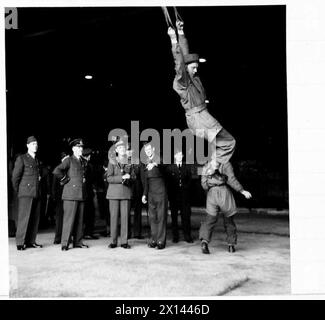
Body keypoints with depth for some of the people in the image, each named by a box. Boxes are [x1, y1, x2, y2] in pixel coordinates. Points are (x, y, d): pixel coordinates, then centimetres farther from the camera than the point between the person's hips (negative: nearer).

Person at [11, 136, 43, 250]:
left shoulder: (37, 160, 19)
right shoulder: (21, 159, 0)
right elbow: (15, 176, -2)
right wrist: (17, 191, 3)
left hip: (37, 193, 6)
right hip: (26, 193, -6)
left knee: (35, 218, 4)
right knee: (24, 217, -7)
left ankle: (31, 241, 11)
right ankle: (20, 243, -2)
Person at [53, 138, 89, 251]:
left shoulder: (84, 162, 17)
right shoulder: (68, 160, -3)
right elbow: (56, 171, -15)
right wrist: (65, 179, -8)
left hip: (81, 194, 6)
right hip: (70, 194, -6)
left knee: (80, 219, 7)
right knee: (69, 218, -6)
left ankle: (78, 242, 14)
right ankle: (65, 243, -1)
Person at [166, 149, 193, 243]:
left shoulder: (187, 167, 13)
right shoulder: (169, 168, 8)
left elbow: (189, 180, 11)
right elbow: (167, 182, 4)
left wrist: (184, 187, -3)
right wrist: (170, 193, -2)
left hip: (184, 195, 1)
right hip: (173, 195, -1)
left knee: (186, 216, -2)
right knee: (174, 216, 1)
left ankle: (187, 236, 3)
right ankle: (175, 236, 6)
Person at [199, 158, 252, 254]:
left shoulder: (206, 167, 11)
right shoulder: (226, 164, 1)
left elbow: (204, 184, 5)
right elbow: (231, 180, -10)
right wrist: (243, 191, -7)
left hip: (211, 194, 2)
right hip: (224, 192, -2)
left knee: (210, 219, 1)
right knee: (229, 220, 13)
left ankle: (204, 241, -23)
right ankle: (231, 245, 18)